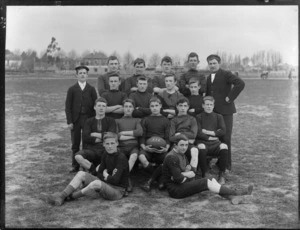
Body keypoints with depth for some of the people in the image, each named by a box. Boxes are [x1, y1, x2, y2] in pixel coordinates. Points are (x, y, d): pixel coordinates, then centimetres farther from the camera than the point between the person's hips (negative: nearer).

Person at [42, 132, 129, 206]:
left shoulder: (121, 158, -17)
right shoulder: (106, 155, 7)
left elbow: (115, 180, -24)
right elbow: (99, 174, 8)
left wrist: (105, 176, -6)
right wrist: (108, 177, -11)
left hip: (117, 190, -8)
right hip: (106, 185, 8)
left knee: (96, 183, -37)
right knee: (81, 174, -7)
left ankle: (67, 197, -23)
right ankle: (61, 195, -21)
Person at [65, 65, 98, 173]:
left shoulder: (91, 89, 6)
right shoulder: (72, 89, 5)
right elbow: (68, 106, 2)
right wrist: (69, 121, -5)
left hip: (88, 118, 0)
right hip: (75, 119, 0)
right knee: (75, 144, 5)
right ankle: (75, 166, 14)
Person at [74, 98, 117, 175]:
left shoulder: (110, 121, 15)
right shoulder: (89, 121, 18)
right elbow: (85, 137, 2)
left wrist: (95, 135, 3)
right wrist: (102, 138, -3)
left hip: (106, 149, -1)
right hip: (91, 149, 1)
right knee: (78, 156, -31)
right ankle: (94, 170, -9)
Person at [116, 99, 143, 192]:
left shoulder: (137, 120, 23)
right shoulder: (117, 121, 20)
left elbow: (140, 132, 1)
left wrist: (123, 133, 1)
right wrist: (133, 135, 1)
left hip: (133, 146, 0)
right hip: (121, 146, 0)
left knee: (134, 155, -37)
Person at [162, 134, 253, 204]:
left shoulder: (181, 154, 13)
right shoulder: (172, 157, -18)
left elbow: (192, 173, 7)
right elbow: (178, 179, -23)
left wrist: (182, 175, -14)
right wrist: (187, 175, -3)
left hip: (183, 184, 9)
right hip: (175, 190, -9)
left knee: (212, 181, -8)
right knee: (205, 182, -21)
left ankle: (231, 197, -23)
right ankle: (235, 192, -18)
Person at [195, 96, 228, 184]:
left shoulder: (218, 117, 18)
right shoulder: (198, 117, 10)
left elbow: (223, 131, 4)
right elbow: (198, 133, -2)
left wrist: (208, 132, -1)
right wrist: (209, 138, -6)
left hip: (215, 142, 2)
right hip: (202, 141, -2)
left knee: (224, 147, -32)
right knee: (201, 148, -38)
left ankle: (222, 175, -16)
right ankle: (204, 173, -19)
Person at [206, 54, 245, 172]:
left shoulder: (226, 74, -4)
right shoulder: (209, 77, 17)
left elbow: (240, 83, -18)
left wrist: (230, 97, -16)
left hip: (225, 110, -6)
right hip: (212, 111, 6)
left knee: (225, 139, -4)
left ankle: (226, 166, 6)